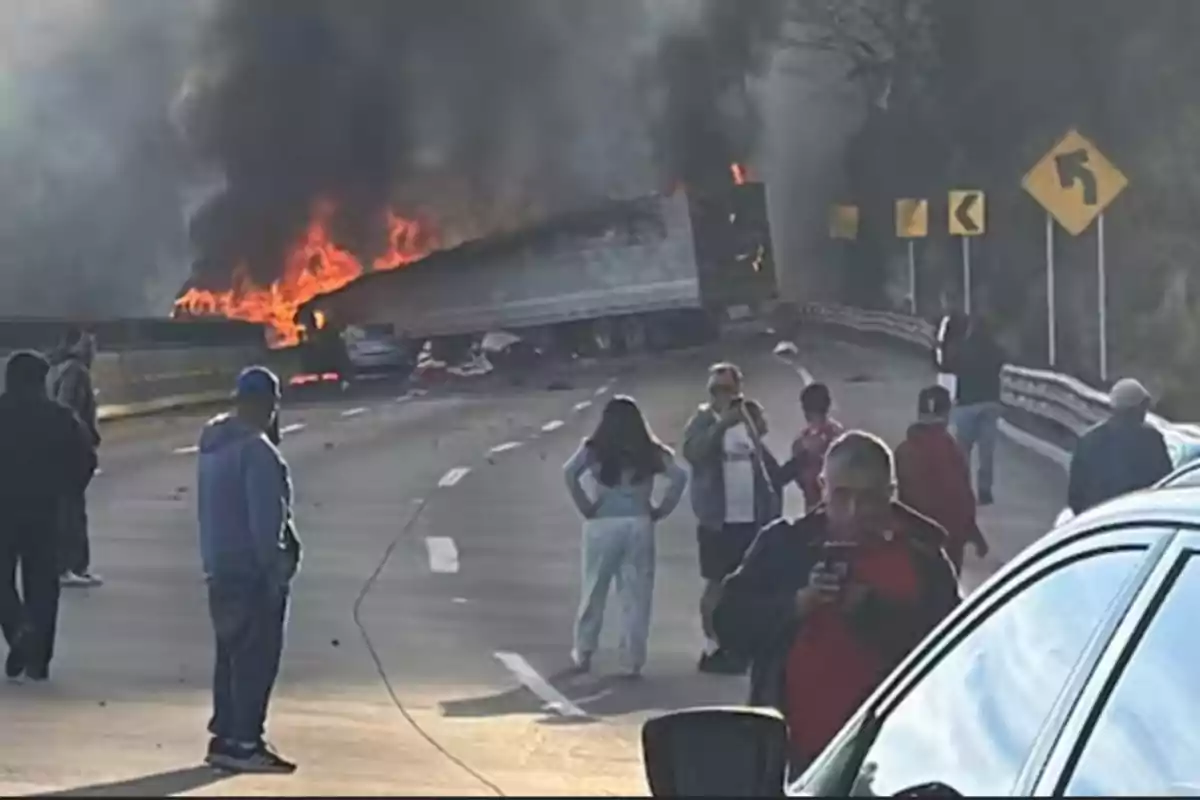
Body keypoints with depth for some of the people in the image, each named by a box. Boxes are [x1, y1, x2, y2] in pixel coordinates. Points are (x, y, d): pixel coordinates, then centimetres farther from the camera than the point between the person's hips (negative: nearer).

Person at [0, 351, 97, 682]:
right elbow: (86, 458, -4)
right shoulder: (58, 417, 0)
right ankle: (38, 660, 8)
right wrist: (65, 491, 9)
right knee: (41, 583, 9)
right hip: (43, 510, 2)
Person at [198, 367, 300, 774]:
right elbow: (265, 518, -21)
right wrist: (275, 569, -16)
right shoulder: (256, 450, -19)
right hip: (252, 569, -9)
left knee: (232, 654, 16)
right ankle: (244, 744, -3)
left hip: (220, 567, 9)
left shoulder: (213, 442, 10)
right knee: (256, 657, -4)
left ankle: (225, 736, 20)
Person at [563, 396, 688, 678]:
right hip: (638, 524, 0)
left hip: (603, 524, 0)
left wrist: (586, 507, -6)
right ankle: (632, 661, 4)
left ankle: (583, 653, 21)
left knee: (593, 590, 13)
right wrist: (660, 510, 1)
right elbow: (679, 476, -4)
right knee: (636, 595, 5)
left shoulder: (594, 449, 1)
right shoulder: (649, 452, 5)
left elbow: (570, 473, -14)